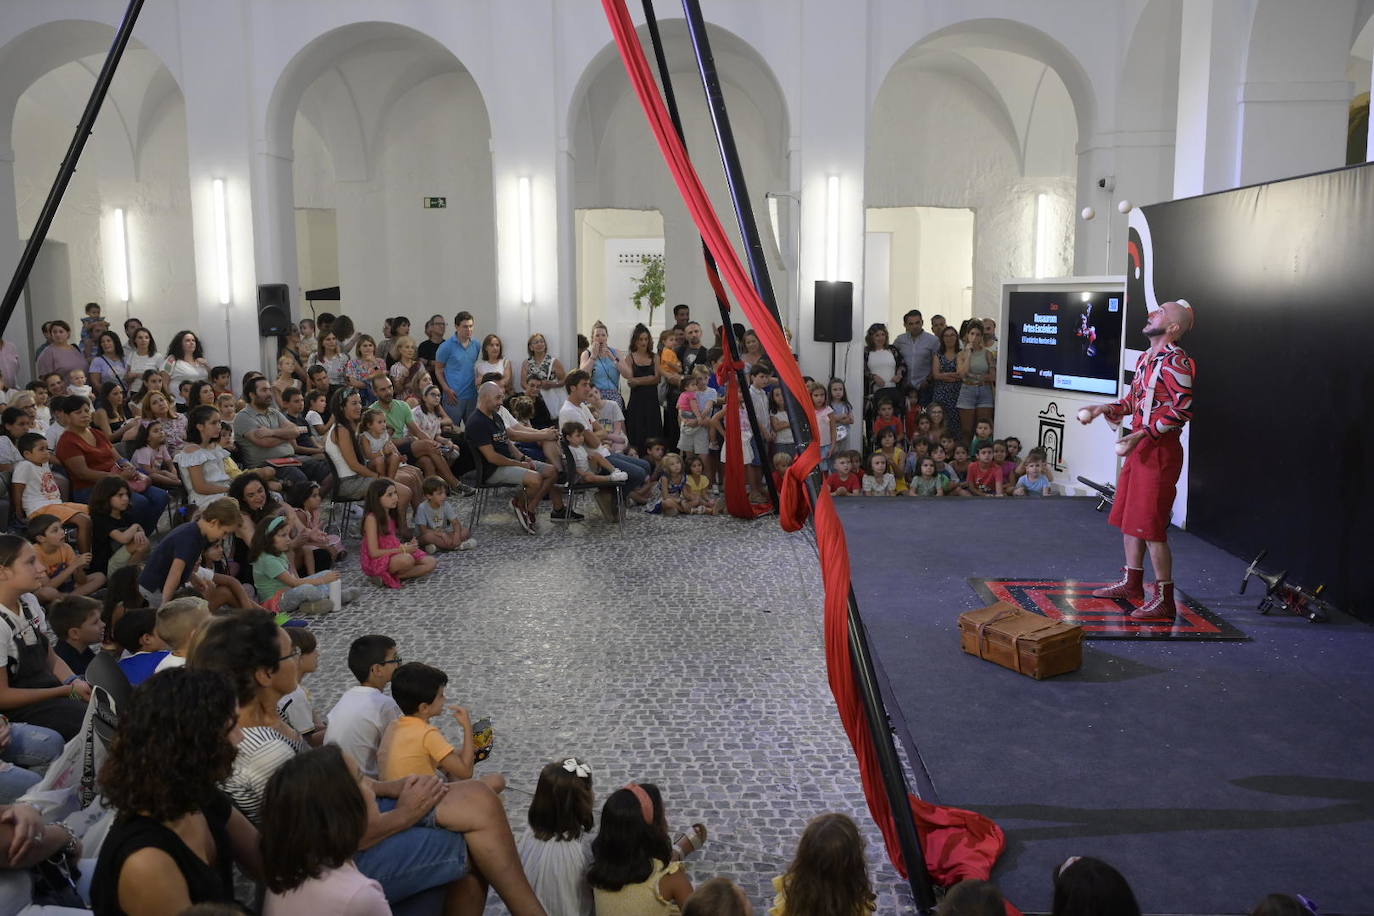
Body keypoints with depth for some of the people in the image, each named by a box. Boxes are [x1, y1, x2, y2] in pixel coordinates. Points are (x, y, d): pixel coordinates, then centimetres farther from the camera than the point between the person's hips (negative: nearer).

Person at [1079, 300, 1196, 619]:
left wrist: (1142, 434, -24)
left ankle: (1164, 599, 1)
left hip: (1160, 450, -10)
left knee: (1151, 526, -7)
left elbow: (1184, 409, -22)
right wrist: (1104, 409, 9)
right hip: (1139, 448, 10)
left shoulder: (1175, 361, -16)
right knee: (1128, 517, 17)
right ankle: (1132, 583, 31)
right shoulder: (1145, 358, 13)